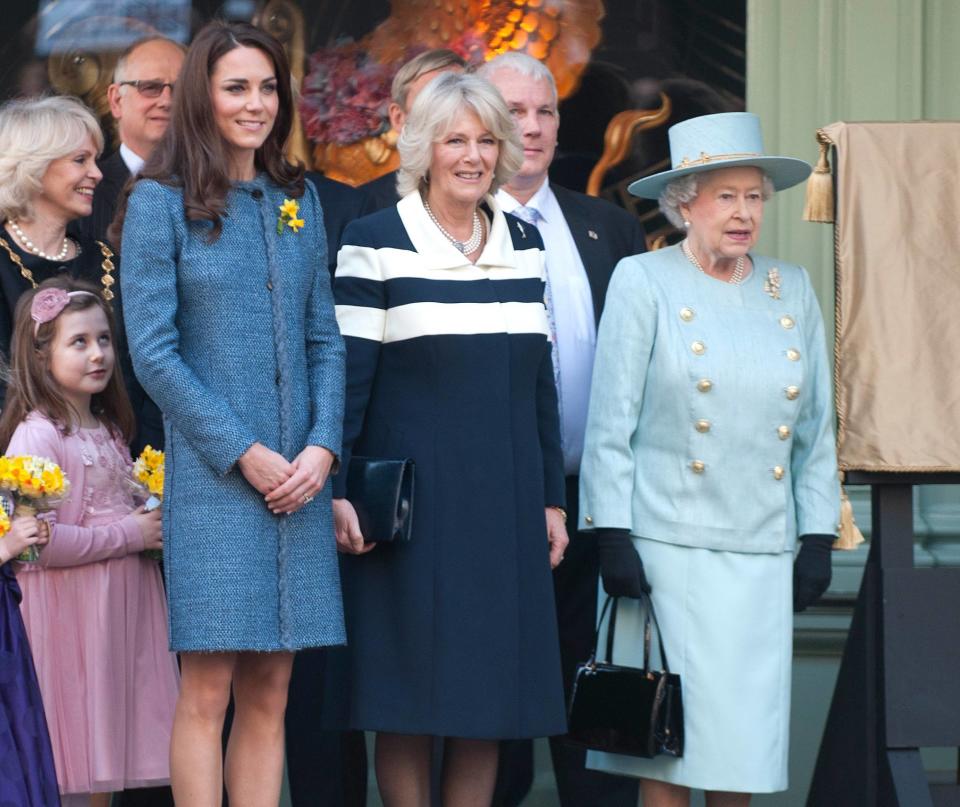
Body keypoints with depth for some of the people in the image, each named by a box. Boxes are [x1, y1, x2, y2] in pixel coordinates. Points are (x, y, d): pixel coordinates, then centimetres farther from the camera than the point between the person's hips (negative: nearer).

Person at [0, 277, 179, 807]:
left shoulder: (108, 430, 14)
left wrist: (152, 526, 7)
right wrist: (129, 535, -15)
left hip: (121, 612, 8)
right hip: (70, 617, -8)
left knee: (105, 762, 9)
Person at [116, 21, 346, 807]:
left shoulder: (297, 202, 12)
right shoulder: (161, 203, -2)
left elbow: (324, 338, 12)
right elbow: (154, 352, -7)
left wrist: (323, 447, -4)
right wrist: (243, 454, -11)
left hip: (298, 478, 5)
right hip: (211, 477, -4)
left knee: (269, 693, 5)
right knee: (207, 689, -5)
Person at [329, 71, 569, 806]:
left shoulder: (523, 243, 11)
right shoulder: (376, 243, -3)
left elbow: (540, 380, 14)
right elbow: (348, 374, -6)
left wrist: (553, 498, 12)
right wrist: (338, 491, -12)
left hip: (507, 497, 4)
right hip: (412, 494, -4)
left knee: (489, 694, 5)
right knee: (409, 696, -2)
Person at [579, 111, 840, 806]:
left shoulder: (792, 291, 11)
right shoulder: (643, 282, 0)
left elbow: (817, 429, 14)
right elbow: (610, 422, -3)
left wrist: (818, 539, 8)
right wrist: (612, 536, -8)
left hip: (763, 554, 4)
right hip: (666, 544, -4)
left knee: (747, 721, 3)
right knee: (670, 728, -4)